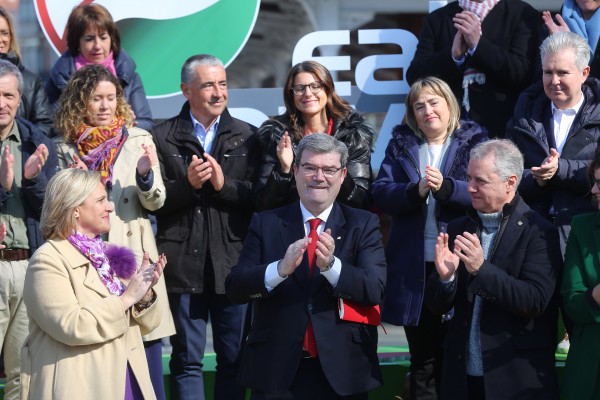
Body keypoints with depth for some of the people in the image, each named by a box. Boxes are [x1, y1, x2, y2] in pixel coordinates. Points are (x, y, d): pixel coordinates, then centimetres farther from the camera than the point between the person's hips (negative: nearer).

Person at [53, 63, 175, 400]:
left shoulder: (138, 140, 3)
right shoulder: (66, 148, 6)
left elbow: (156, 202, 0)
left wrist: (146, 174, -20)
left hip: (134, 253, -1)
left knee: (146, 347, -1)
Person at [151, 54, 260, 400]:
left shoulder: (247, 137, 7)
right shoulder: (163, 137, 3)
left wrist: (224, 185, -15)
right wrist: (187, 184, -18)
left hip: (233, 263, 1)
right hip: (184, 265, -1)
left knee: (234, 359, 8)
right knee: (187, 360, 5)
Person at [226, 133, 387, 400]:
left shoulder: (363, 225, 2)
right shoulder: (266, 223, 3)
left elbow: (375, 290, -10)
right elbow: (235, 288, -6)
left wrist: (331, 264, -26)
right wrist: (281, 268, -23)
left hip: (342, 370, 0)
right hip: (276, 370, 0)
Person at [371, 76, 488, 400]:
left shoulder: (474, 141, 3)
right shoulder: (401, 144, 10)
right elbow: (380, 192, -1)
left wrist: (445, 187, -24)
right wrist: (415, 191, -18)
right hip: (414, 266, 2)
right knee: (422, 359, 10)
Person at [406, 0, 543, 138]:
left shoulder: (522, 14, 5)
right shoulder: (437, 19, 13)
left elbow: (524, 74, -6)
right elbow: (415, 78, 5)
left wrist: (478, 44, -13)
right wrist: (454, 54, -11)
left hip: (502, 128, -2)